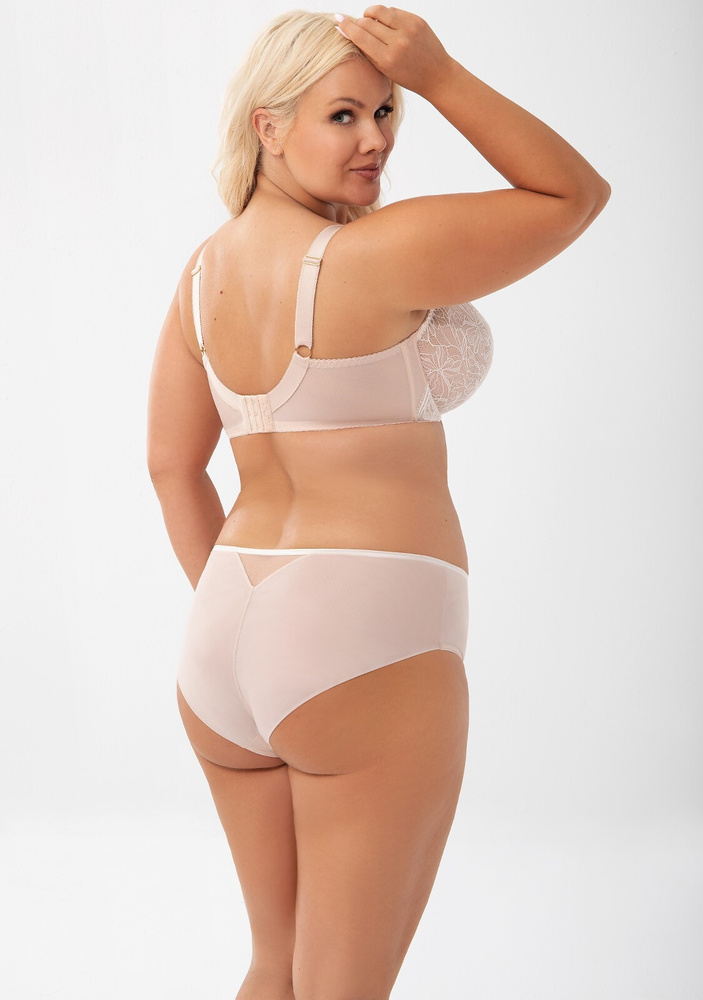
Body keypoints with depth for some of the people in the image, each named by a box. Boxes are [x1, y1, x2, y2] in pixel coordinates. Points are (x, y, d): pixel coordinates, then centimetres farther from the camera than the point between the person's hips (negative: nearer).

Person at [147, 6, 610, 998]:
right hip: (365, 639, -8)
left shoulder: (207, 268, 8)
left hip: (225, 647, 8)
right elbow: (577, 194, -3)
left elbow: (172, 464, 12)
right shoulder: (376, 254, -14)